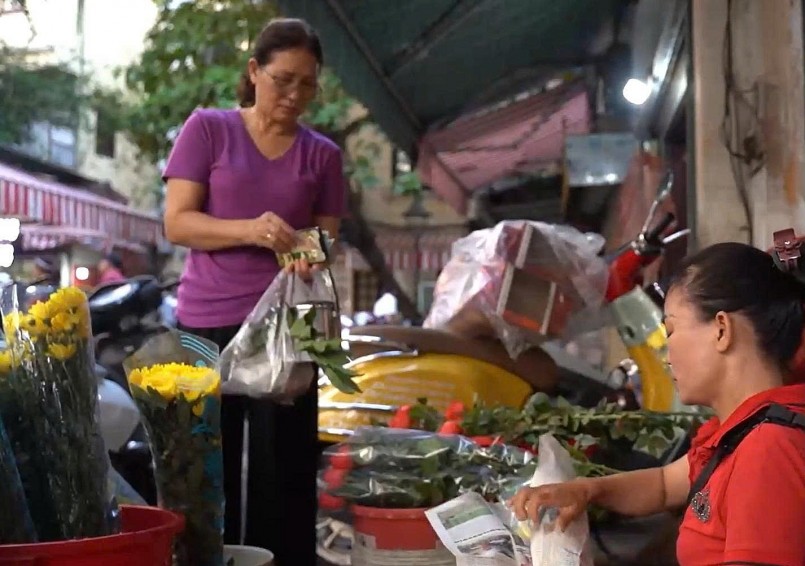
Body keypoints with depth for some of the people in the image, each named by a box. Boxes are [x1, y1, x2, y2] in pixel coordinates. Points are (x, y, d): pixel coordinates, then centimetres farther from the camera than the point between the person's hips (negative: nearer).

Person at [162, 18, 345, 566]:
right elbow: (177, 222, -4)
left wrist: (313, 258, -15)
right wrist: (249, 230, -21)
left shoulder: (323, 154, 9)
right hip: (208, 323, -1)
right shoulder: (208, 128, 3)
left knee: (285, 469, 0)